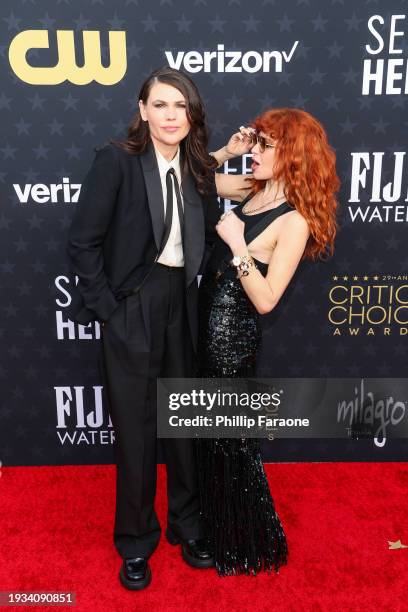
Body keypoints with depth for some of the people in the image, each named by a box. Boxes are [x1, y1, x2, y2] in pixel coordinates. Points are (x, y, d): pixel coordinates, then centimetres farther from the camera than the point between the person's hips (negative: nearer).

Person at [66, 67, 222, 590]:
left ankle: (187, 524, 38)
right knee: (135, 426, 7)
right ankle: (136, 541, 30)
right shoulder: (116, 160, -8)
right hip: (132, 308, -4)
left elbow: (206, 236, 8)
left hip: (181, 305, 5)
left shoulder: (198, 170, 7)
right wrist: (108, 307, -11)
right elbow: (82, 243, -10)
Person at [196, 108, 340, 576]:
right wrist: (227, 151, 1)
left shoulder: (295, 220, -18)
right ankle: (215, 523, 47)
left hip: (232, 334, -8)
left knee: (230, 438, 9)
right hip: (208, 320, 8)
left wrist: (237, 243, -26)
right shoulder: (252, 190, 3)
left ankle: (245, 544, 34)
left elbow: (266, 300, -22)